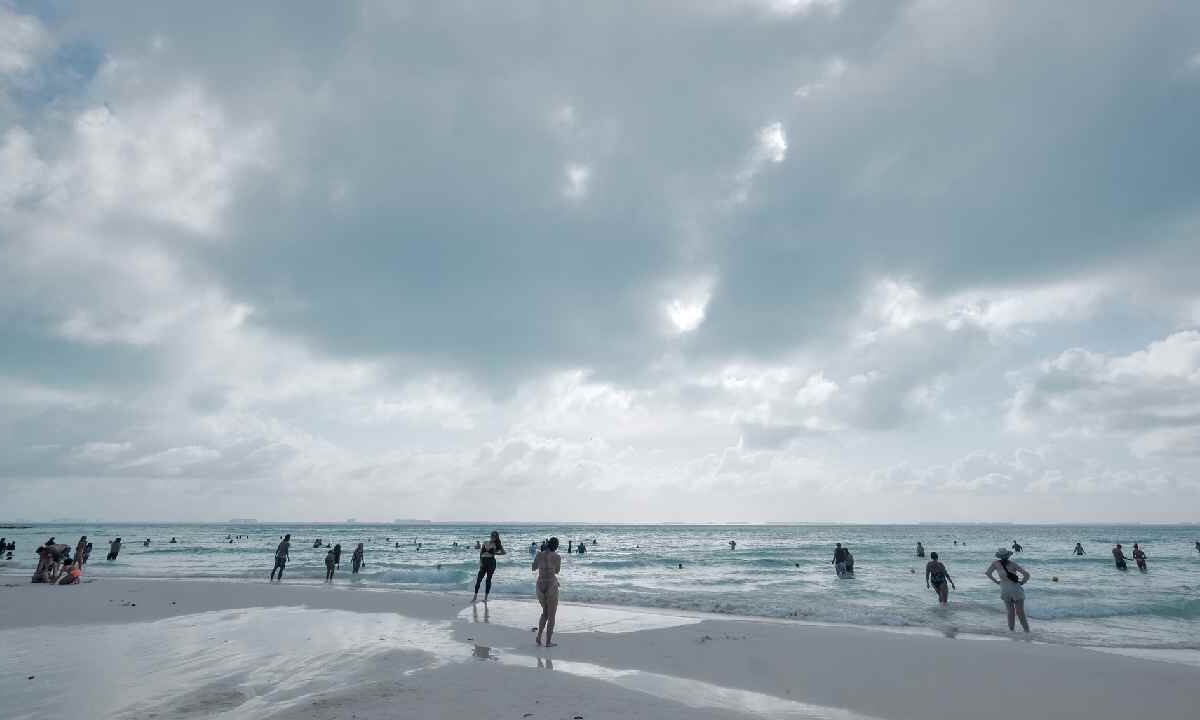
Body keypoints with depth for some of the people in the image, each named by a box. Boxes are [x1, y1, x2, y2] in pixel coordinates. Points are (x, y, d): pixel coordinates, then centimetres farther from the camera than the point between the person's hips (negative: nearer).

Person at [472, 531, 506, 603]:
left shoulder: (496, 545, 2)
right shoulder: (485, 543, 9)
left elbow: (504, 552, -2)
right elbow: (481, 553, 6)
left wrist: (495, 553, -7)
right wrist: (480, 562, -5)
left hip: (491, 562, -2)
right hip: (483, 562, 2)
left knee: (488, 579, 0)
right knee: (479, 579, -4)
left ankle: (485, 597, 8)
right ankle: (475, 596, 4)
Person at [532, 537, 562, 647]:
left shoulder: (539, 555, -2)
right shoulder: (557, 557, -10)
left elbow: (533, 569, 12)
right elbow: (557, 572, 5)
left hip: (540, 585, 4)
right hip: (552, 586, -4)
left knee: (545, 613, 24)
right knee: (551, 615, 10)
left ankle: (539, 636, 15)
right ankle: (548, 641, 11)